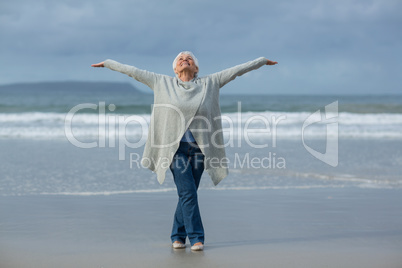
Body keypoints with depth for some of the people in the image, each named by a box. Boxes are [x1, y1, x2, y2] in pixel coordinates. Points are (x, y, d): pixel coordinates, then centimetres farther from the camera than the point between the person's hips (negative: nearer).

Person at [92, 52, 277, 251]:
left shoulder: (208, 84, 9)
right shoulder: (163, 83, 7)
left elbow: (235, 70, 12)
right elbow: (134, 72, 10)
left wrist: (262, 61, 16)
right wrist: (107, 63, 13)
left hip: (199, 149, 2)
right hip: (176, 148, -2)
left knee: (186, 195, 6)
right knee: (188, 193, -11)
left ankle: (177, 236, 20)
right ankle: (196, 237, -6)